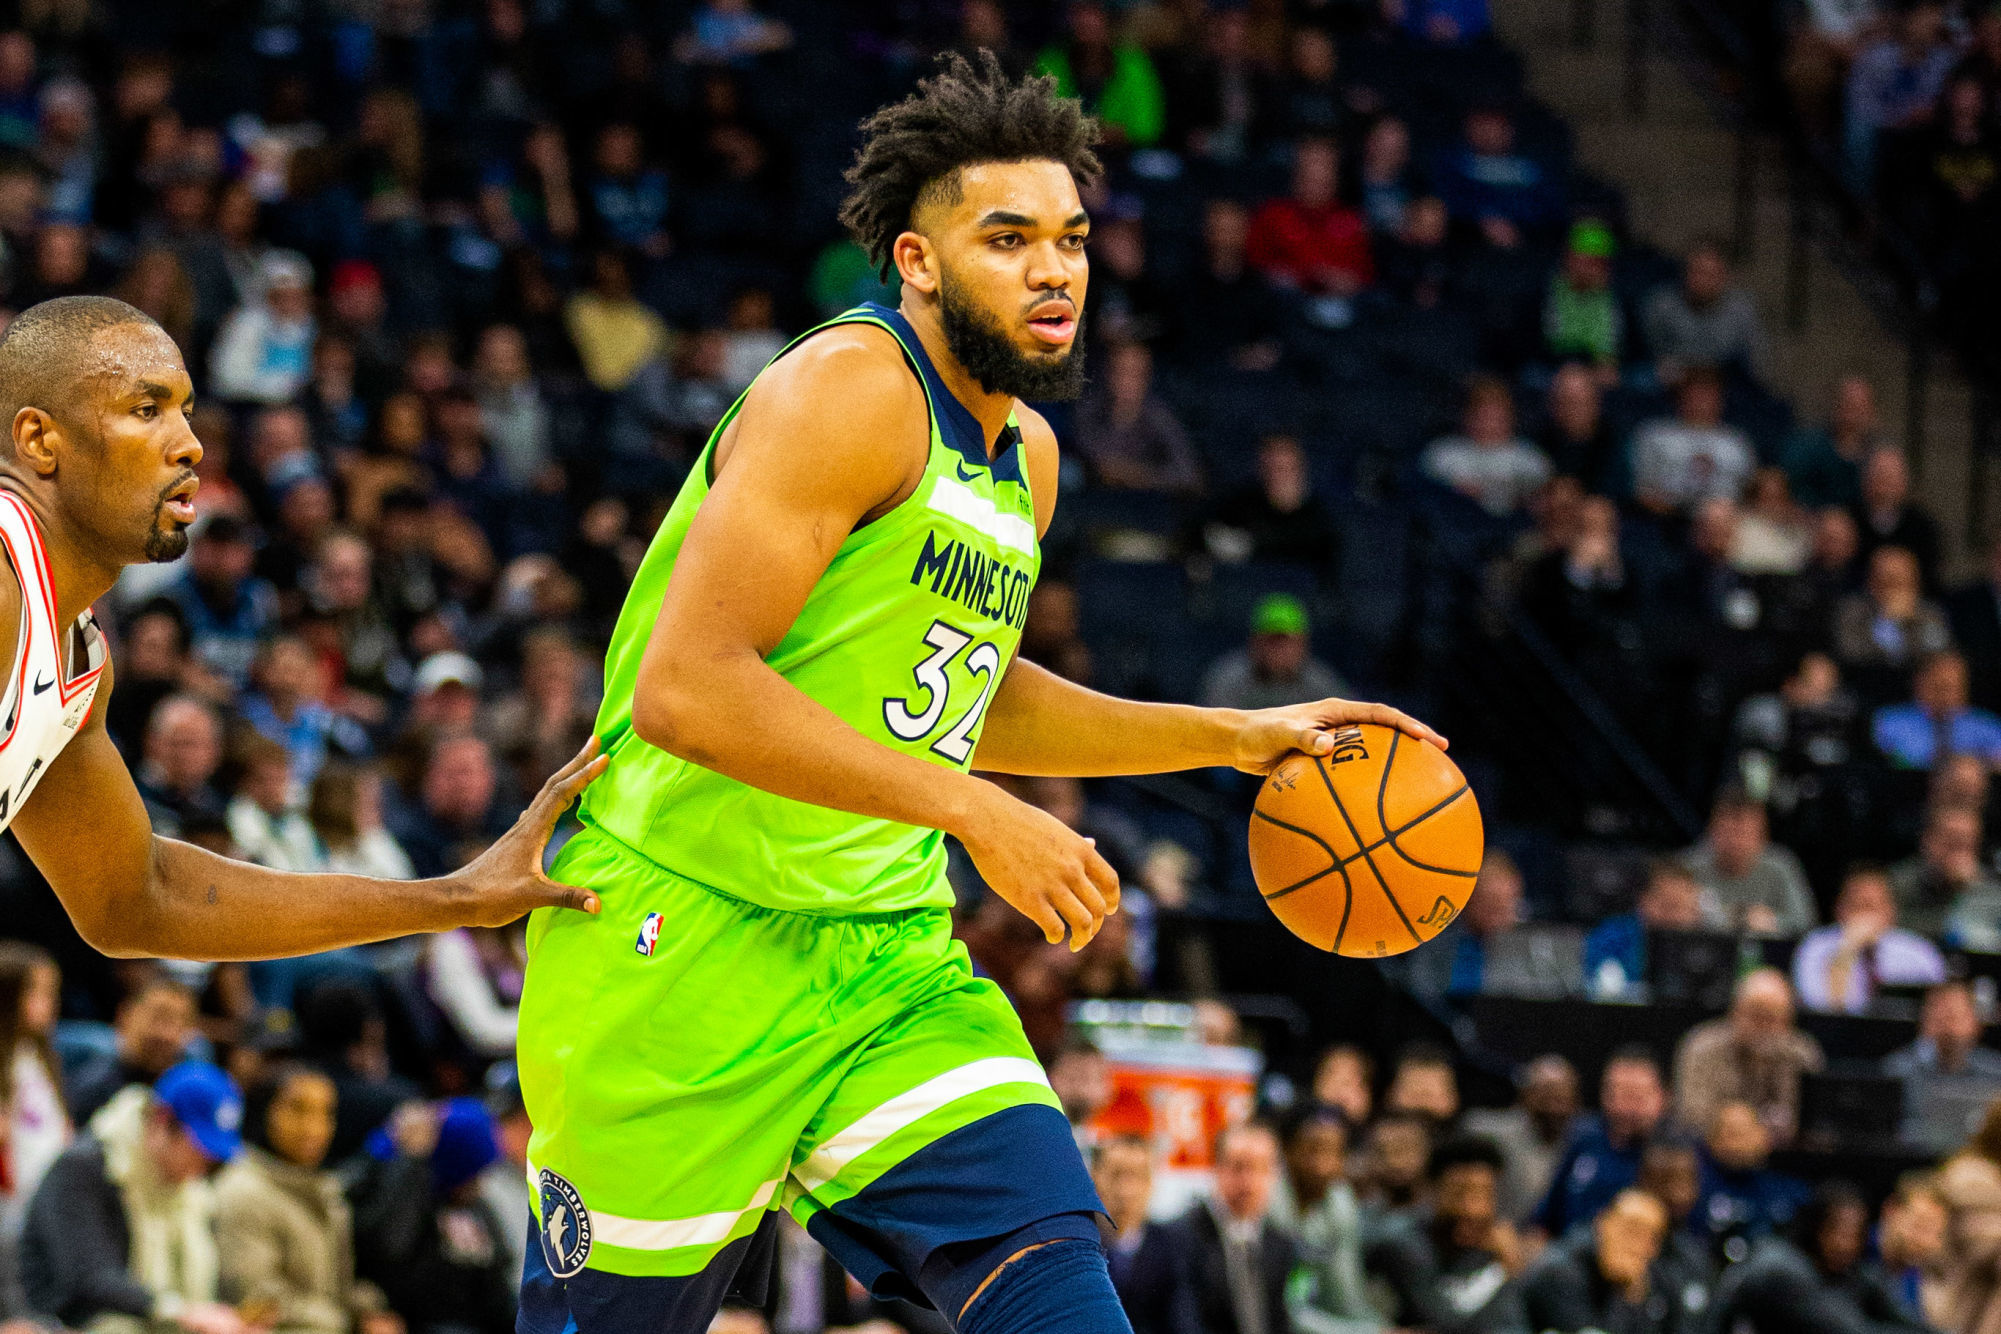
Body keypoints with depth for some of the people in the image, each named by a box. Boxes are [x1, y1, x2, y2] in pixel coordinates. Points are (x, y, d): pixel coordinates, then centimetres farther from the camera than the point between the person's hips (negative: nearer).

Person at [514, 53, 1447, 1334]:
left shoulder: (1028, 456, 12)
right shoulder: (851, 391, -16)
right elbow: (685, 688, -26)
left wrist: (1236, 737, 22)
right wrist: (974, 812, -24)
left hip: (888, 955, 7)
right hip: (688, 946, -7)